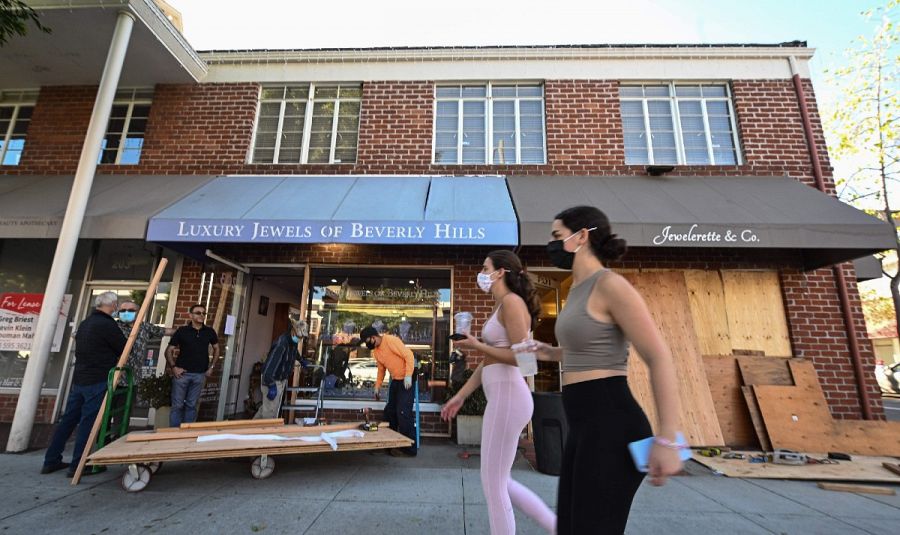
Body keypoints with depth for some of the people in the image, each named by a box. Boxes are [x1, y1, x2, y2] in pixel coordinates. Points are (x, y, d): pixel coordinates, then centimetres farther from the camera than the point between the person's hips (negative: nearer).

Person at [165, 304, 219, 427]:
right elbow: (169, 350, 3)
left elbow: (216, 349, 16)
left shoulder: (209, 331, 3)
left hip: (199, 374, 2)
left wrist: (211, 367, 10)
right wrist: (174, 367, -8)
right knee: (177, 405, 5)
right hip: (182, 373, -2)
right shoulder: (182, 330, -3)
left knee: (191, 405, 11)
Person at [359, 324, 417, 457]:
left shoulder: (391, 340, -18)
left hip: (407, 380, -9)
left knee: (403, 412, -11)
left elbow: (409, 355, -21)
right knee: (389, 411, 12)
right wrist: (377, 386, 15)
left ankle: (409, 448, -1)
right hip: (395, 380, 9)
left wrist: (408, 376, -27)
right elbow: (381, 369, 20)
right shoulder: (375, 352, 8)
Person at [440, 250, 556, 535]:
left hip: (508, 397, -10)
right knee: (498, 481, 18)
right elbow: (488, 362, 18)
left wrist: (476, 345, -11)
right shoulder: (501, 307, 17)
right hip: (502, 398, 10)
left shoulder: (511, 302, -11)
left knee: (493, 483, 3)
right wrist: (459, 396, 18)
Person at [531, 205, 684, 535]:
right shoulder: (579, 289, 13)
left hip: (610, 423, -9)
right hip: (584, 424, 9)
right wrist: (553, 354, 17)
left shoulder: (610, 285, -14)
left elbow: (660, 360, -17)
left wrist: (666, 440, -19)